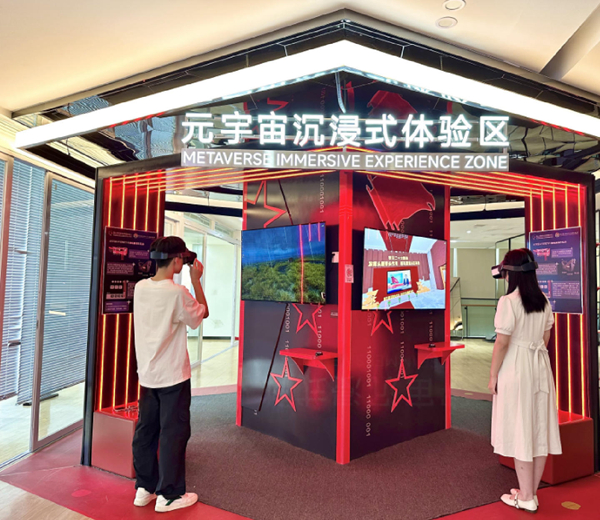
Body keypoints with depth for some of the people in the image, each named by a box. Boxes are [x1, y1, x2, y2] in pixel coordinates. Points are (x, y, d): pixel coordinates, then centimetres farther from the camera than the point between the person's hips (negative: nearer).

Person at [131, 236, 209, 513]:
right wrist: (196, 280, -3)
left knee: (146, 431, 16)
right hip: (173, 375, -7)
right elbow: (203, 313, -5)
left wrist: (186, 279, 12)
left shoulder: (140, 287, -1)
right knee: (173, 433, 5)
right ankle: (169, 495, 17)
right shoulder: (178, 293, -21)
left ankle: (144, 488, 29)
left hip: (147, 373, 7)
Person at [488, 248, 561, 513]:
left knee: (520, 432, 4)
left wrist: (493, 376, -8)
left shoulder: (509, 301, -18)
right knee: (539, 430, 13)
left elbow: (502, 343, -18)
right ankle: (531, 492, 28)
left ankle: (526, 498, 16)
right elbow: (545, 339, 11)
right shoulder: (543, 301, 4)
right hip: (540, 366, 7)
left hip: (515, 370, -7)